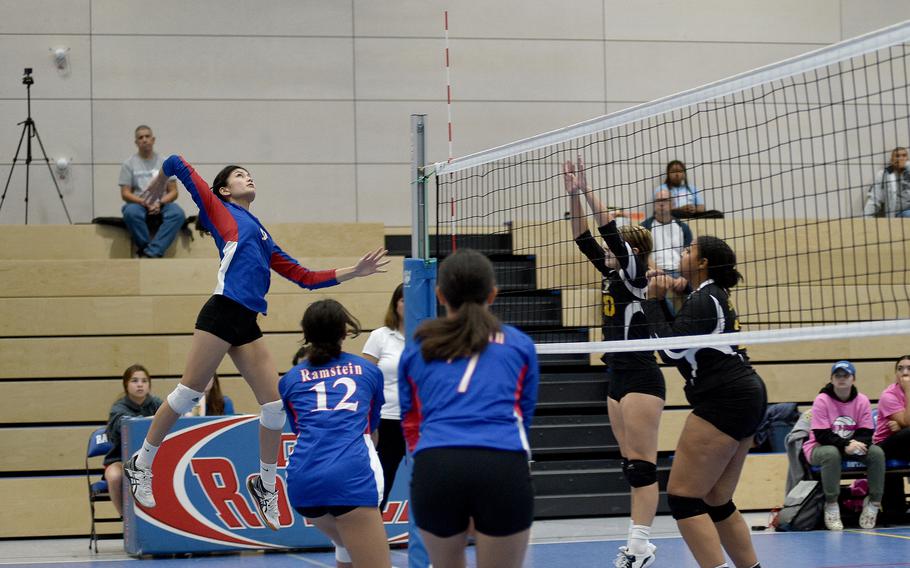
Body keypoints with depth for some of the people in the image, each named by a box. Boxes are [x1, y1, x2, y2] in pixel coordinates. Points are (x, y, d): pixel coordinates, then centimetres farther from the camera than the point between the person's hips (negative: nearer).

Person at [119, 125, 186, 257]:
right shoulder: (129, 164, 8)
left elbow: (173, 192, 8)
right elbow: (125, 194, 2)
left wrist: (159, 203, -13)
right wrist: (144, 202, -16)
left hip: (162, 204, 1)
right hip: (138, 203, -1)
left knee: (177, 213, -33)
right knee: (131, 212, -38)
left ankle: (151, 252, -38)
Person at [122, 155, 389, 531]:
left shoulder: (262, 236, 27)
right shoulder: (220, 211, 9)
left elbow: (305, 277, 27)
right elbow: (178, 163, 8)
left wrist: (354, 271, 23)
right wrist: (160, 182, 27)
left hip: (247, 325, 7)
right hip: (222, 314, -7)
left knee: (275, 404, 1)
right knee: (187, 393, -5)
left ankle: (265, 484, 16)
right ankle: (141, 464, 9)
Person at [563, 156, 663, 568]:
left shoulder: (635, 272, -7)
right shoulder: (612, 274, 13)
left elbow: (612, 231, -17)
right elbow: (584, 239, 13)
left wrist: (586, 191, -15)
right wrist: (573, 195, 5)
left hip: (641, 376, -9)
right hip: (618, 376, 9)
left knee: (642, 464, -10)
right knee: (631, 464, 8)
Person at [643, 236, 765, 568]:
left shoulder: (704, 299, -11)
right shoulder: (714, 296, 19)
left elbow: (671, 351, -15)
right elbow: (679, 337, 21)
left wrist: (654, 302, -7)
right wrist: (666, 302, 9)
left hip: (726, 401, -10)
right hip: (746, 397, 10)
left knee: (682, 497, -10)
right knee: (717, 502, 13)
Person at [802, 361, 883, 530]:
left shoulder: (862, 400, -5)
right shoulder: (822, 400, -15)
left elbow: (866, 433, -7)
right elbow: (821, 435, -20)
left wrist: (857, 444, -31)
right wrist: (846, 446, -32)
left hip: (852, 446, 4)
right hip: (821, 447, -4)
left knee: (877, 452, -22)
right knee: (831, 453, -38)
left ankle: (874, 503, -10)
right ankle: (831, 506, -29)